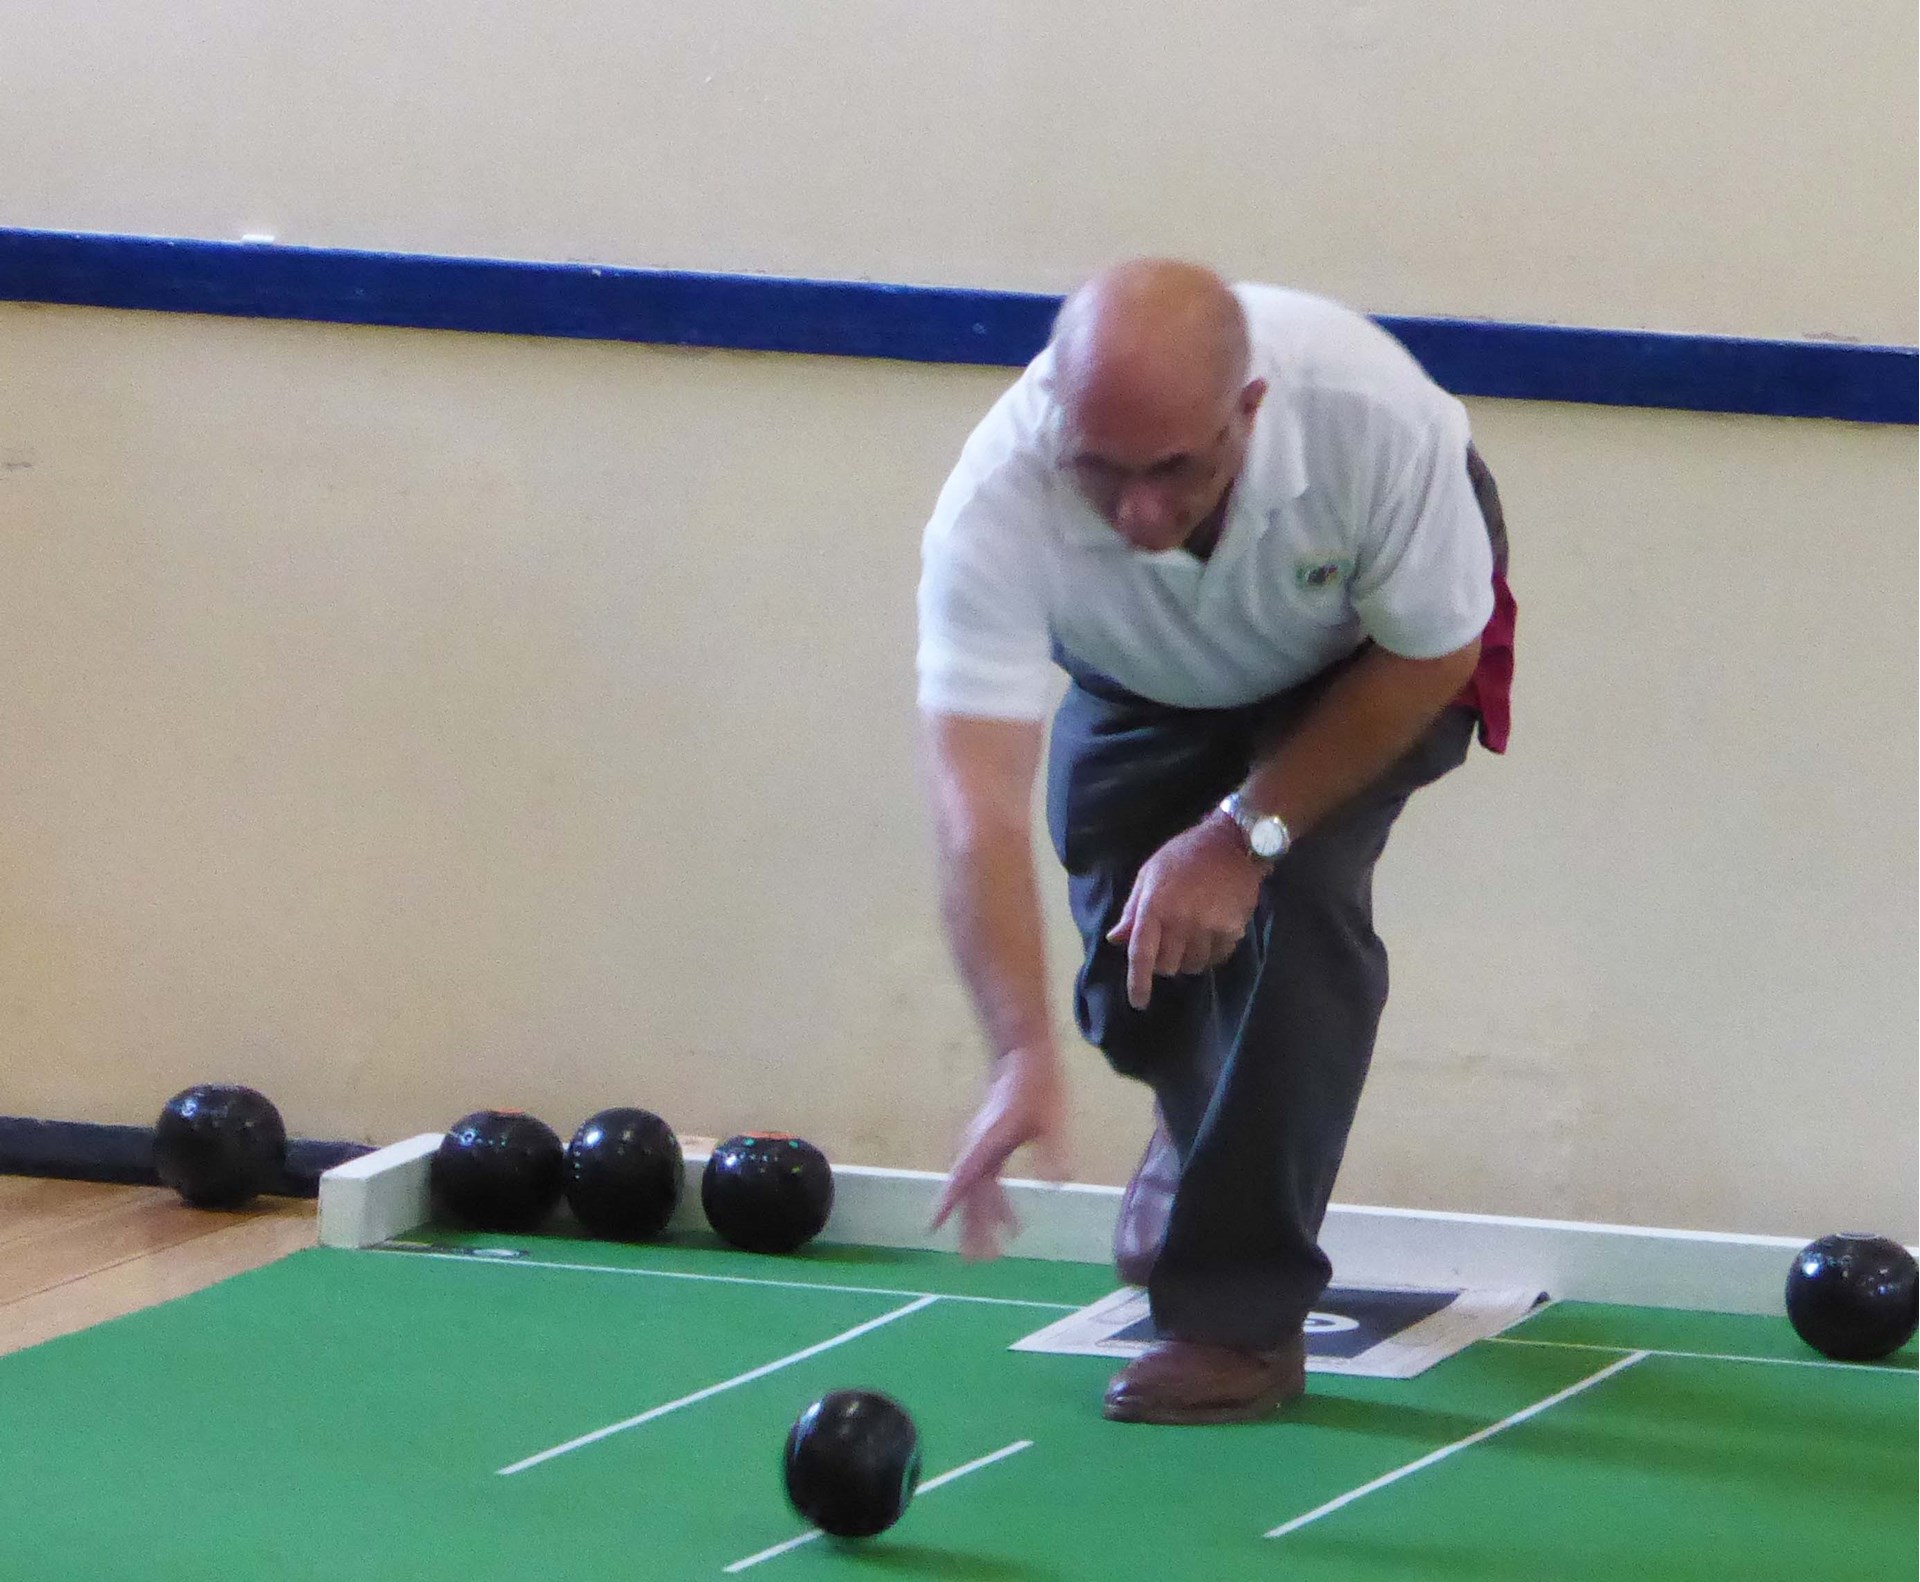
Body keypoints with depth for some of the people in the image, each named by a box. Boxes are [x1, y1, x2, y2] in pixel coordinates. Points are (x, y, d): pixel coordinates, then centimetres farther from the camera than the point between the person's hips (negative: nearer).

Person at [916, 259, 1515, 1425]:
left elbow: (1428, 653, -22)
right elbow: (980, 804, -45)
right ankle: (1207, 1140, 37)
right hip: (1145, 677, 2)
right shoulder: (996, 506, -40)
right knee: (1130, 927, -2)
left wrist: (1249, 830, -26)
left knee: (1295, 899, -22)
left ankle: (1245, 1318, -12)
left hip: (1367, 656, -2)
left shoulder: (1373, 415, -42)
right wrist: (1026, 1054, -56)